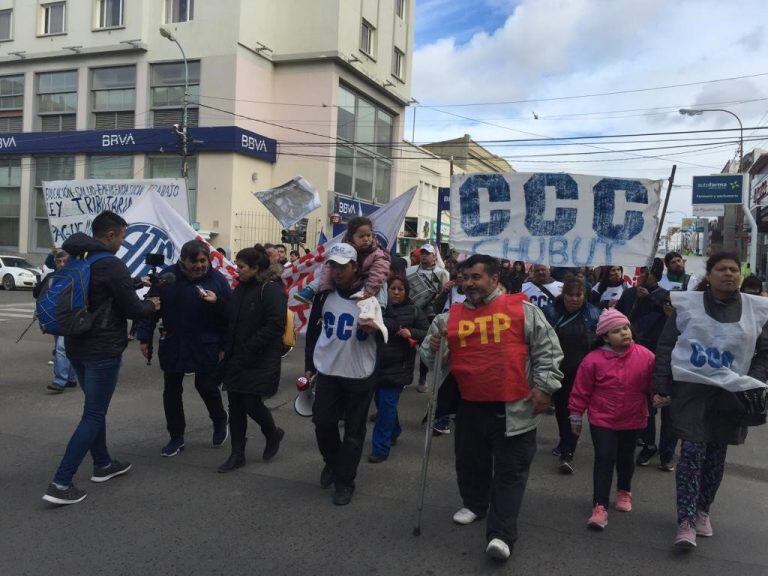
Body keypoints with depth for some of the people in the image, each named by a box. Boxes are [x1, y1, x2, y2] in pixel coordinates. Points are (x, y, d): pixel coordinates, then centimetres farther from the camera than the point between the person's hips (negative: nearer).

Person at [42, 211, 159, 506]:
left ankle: (102, 464, 33)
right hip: (103, 350, -9)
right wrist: (151, 305, 7)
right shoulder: (112, 265, -17)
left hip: (76, 346, 9)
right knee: (93, 415, -2)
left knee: (95, 407, 21)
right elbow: (132, 308, -14)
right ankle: (60, 484, -4)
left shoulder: (76, 261, 8)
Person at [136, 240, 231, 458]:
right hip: (172, 345, 2)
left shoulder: (217, 279, -6)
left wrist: (217, 302, -25)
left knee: (207, 387, 2)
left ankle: (220, 422, 33)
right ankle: (176, 437, 25)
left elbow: (230, 314, -5)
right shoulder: (167, 277, -5)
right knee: (171, 391, 9)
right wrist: (144, 338, 0)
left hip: (205, 347, -2)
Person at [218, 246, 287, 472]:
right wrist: (226, 348, 8)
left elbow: (275, 325, -19)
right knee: (235, 405, 9)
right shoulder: (240, 288, 12)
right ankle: (237, 454, 20)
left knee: (252, 404, -6)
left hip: (260, 360, -8)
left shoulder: (271, 290, -13)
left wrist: (248, 348, -18)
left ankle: (273, 434, 25)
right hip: (236, 359, 8)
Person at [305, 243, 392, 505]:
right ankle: (332, 461, 36)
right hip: (327, 372, 3)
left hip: (359, 375, -3)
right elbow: (313, 329, 13)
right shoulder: (324, 294, 2)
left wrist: (376, 326, -27)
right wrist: (309, 366, 13)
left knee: (354, 430, 5)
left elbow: (393, 327, -5)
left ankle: (344, 481, 20)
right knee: (323, 422, 7)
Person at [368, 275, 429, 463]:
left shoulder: (414, 312, -3)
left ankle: (381, 447, 3)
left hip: (397, 367, -4)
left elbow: (429, 334, -1)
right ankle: (393, 433, 40)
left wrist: (411, 333, -17)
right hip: (377, 364, 4)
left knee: (387, 404, -6)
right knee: (380, 401, 15)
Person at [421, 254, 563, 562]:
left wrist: (544, 385, -7)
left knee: (510, 470, 0)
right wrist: (432, 349, -9)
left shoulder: (522, 309, -3)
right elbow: (431, 356, 13)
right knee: (470, 462, 18)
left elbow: (547, 348, 0)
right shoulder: (451, 316, 5)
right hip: (470, 406, 4)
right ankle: (475, 504, 43)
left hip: (513, 409, -3)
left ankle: (500, 534, 6)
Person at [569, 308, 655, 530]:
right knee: (604, 460, -6)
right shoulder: (594, 359, -14)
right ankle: (600, 507, -1)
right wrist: (576, 415, -1)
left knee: (626, 459, 18)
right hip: (602, 420, -2)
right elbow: (581, 390, -6)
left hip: (632, 421, 3)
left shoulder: (645, 356, -9)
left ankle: (624, 491, 44)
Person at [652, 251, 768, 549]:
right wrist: (661, 388, -3)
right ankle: (686, 521, -2)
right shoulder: (687, 303, -2)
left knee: (716, 456, 11)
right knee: (692, 453, -8)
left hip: (731, 394, 3)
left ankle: (702, 510, 29)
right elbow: (665, 347, 0)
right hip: (691, 389, -2)